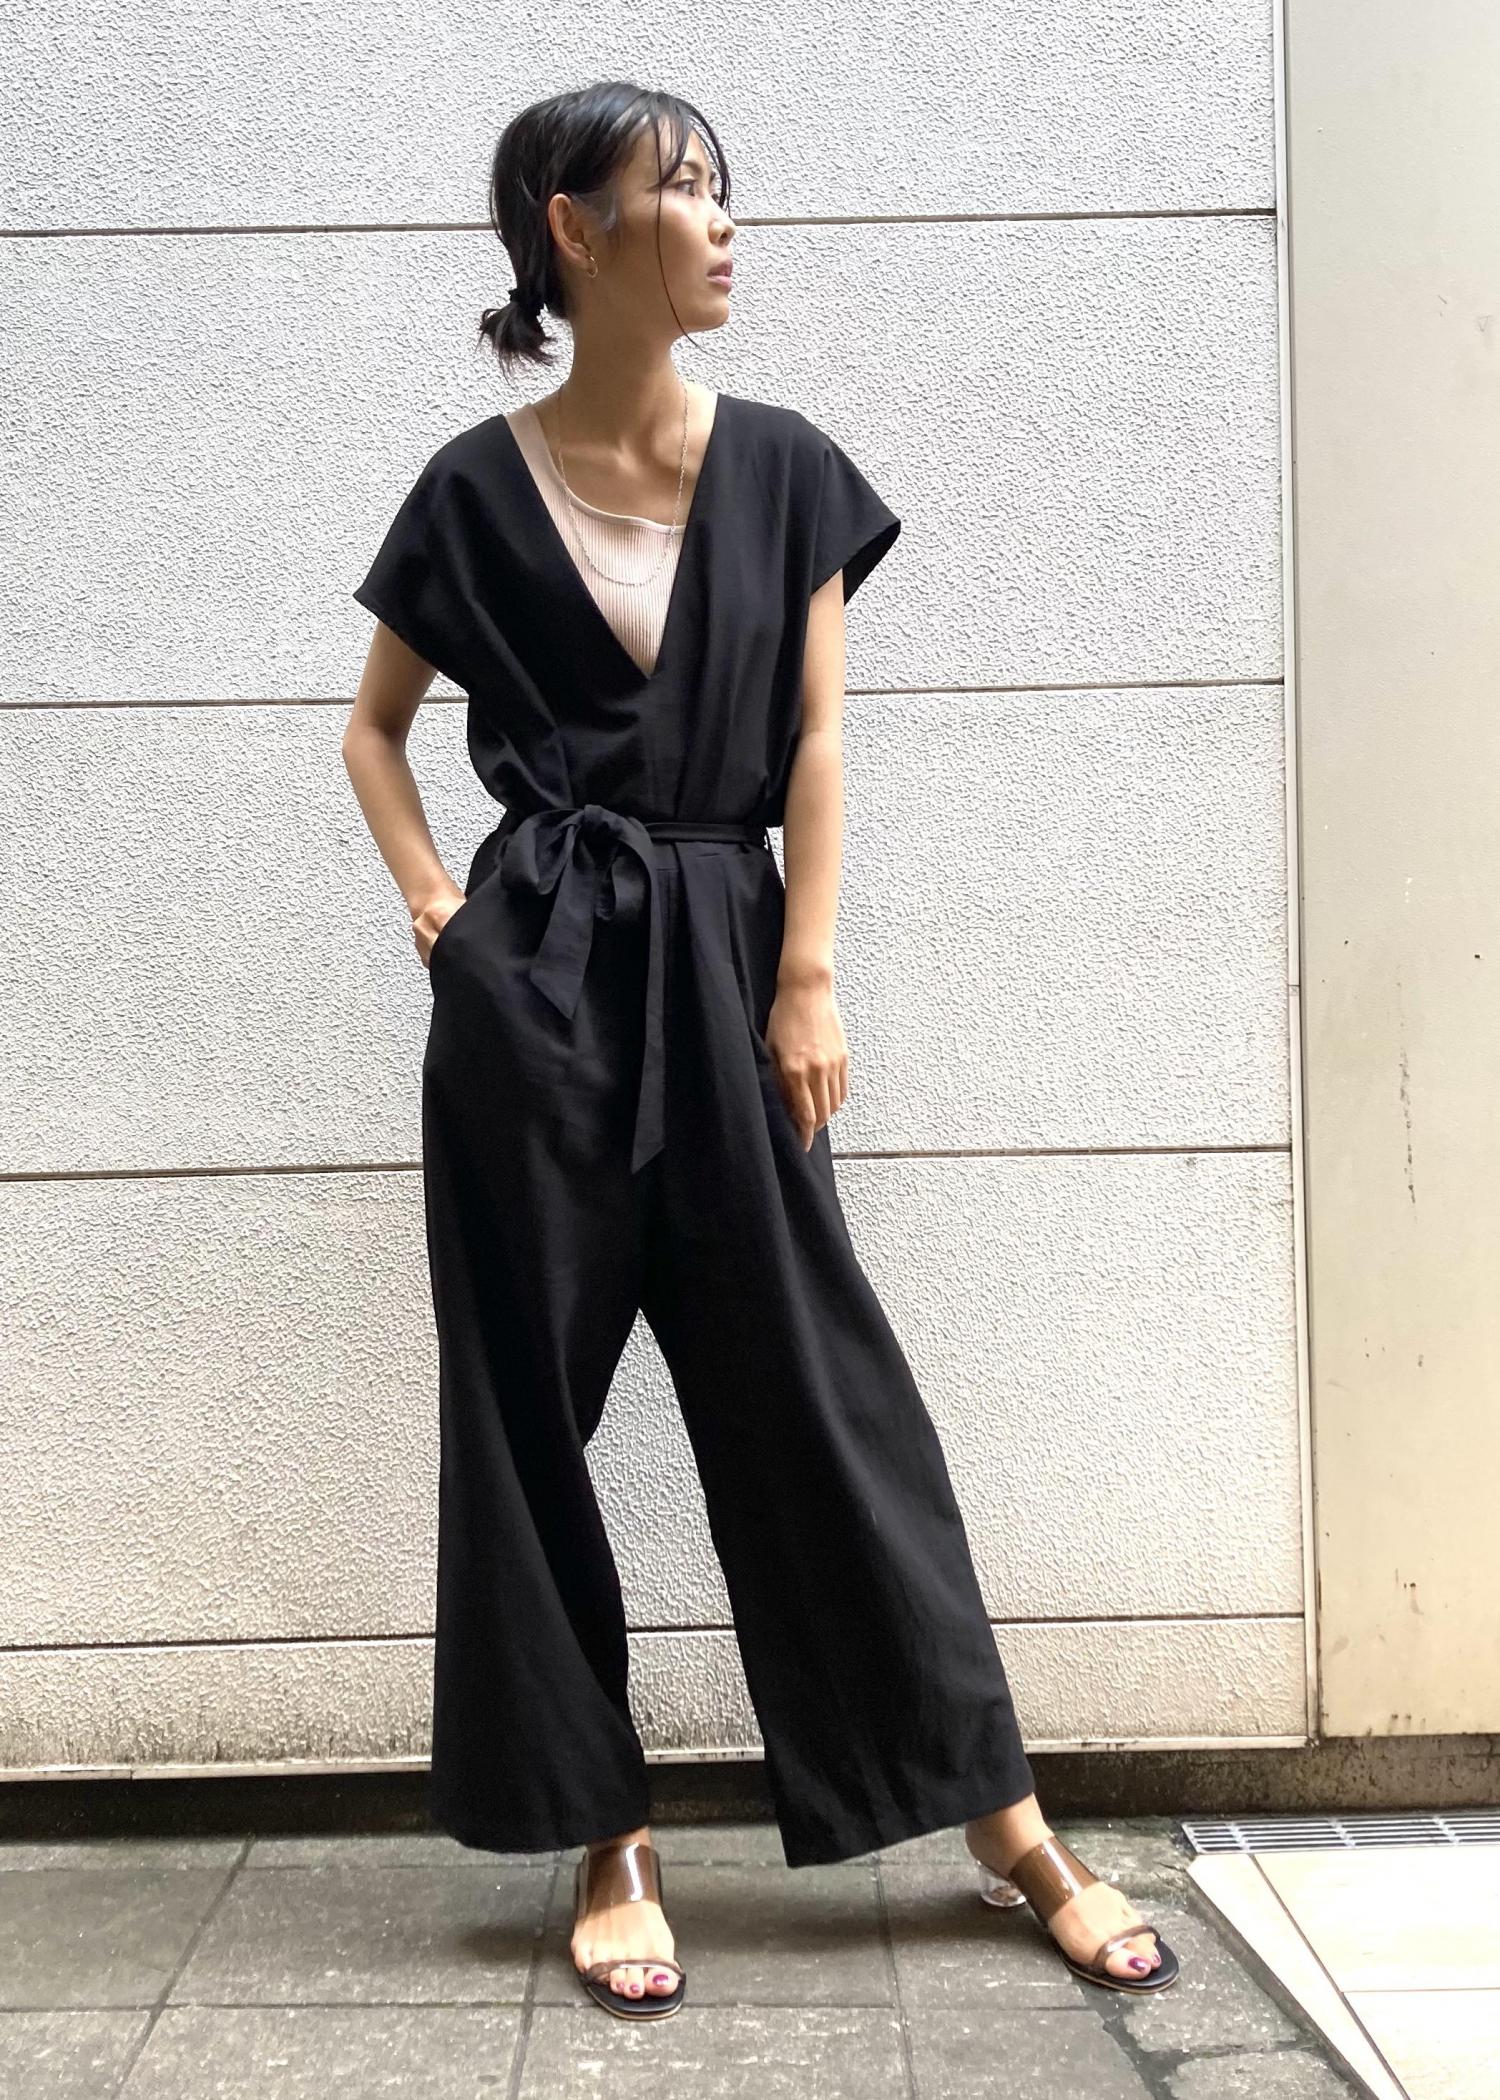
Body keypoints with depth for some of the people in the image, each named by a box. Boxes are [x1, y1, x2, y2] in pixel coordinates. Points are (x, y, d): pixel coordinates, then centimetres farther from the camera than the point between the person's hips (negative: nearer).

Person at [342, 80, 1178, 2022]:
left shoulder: (783, 466, 7)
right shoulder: (477, 487, 3)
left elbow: (814, 737, 4)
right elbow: (375, 726, 15)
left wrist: (804, 980, -3)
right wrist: (428, 897, 0)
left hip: (724, 963, 1)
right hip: (533, 979, 0)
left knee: (815, 1387, 3)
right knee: (529, 1403, 3)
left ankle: (1007, 1823, 17)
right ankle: (605, 1841, 20)